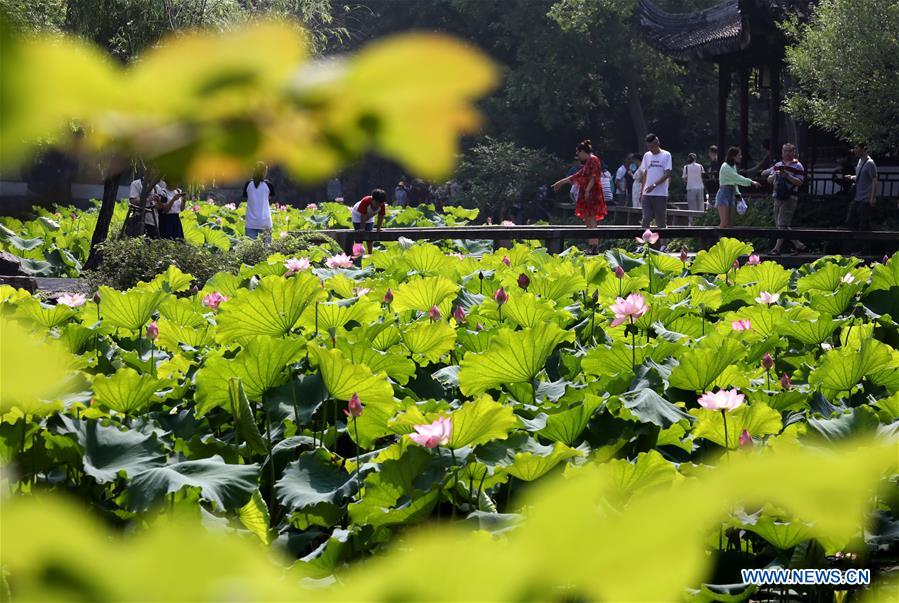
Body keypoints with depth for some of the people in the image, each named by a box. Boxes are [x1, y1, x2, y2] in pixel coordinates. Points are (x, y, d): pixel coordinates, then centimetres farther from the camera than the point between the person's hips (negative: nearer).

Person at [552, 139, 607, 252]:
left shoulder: (593, 160, -5)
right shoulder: (587, 162, 24)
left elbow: (594, 177, -17)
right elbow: (577, 176, 31)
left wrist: (587, 190, -25)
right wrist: (561, 182, 36)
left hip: (592, 193, -10)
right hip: (586, 194, 10)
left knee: (591, 220, -14)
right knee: (588, 220, 6)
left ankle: (594, 245, -19)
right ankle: (591, 245, 4)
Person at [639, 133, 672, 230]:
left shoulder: (666, 155, -3)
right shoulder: (647, 156, 12)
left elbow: (667, 174, -8)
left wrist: (654, 185, -18)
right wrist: (641, 192, 11)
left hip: (661, 194, -4)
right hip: (647, 193, 4)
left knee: (661, 221, 1)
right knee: (646, 219, -4)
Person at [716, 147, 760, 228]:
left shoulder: (733, 166, 14)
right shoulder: (725, 167, -14)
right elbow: (737, 178, -19)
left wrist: (737, 194, 9)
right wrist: (751, 182, -17)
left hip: (732, 196, 9)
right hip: (724, 195, -9)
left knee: (731, 224, 4)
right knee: (725, 223, -13)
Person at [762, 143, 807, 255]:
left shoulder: (797, 166, -3)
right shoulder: (778, 165, 16)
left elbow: (799, 182, -11)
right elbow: (769, 179, 17)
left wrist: (787, 176, -22)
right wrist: (774, 175, -5)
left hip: (790, 198, -8)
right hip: (778, 197, 8)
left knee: (782, 224, -11)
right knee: (779, 224, 8)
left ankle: (777, 248, -8)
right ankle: (798, 245, 17)